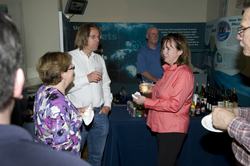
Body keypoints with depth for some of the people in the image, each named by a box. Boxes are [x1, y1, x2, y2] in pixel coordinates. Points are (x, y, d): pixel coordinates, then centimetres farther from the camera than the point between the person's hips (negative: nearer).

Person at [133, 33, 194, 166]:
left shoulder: (184, 73, -19)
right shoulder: (169, 69, 10)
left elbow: (174, 105, -24)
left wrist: (146, 102, -21)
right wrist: (153, 90, 7)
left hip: (173, 129, -9)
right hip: (162, 125, 9)